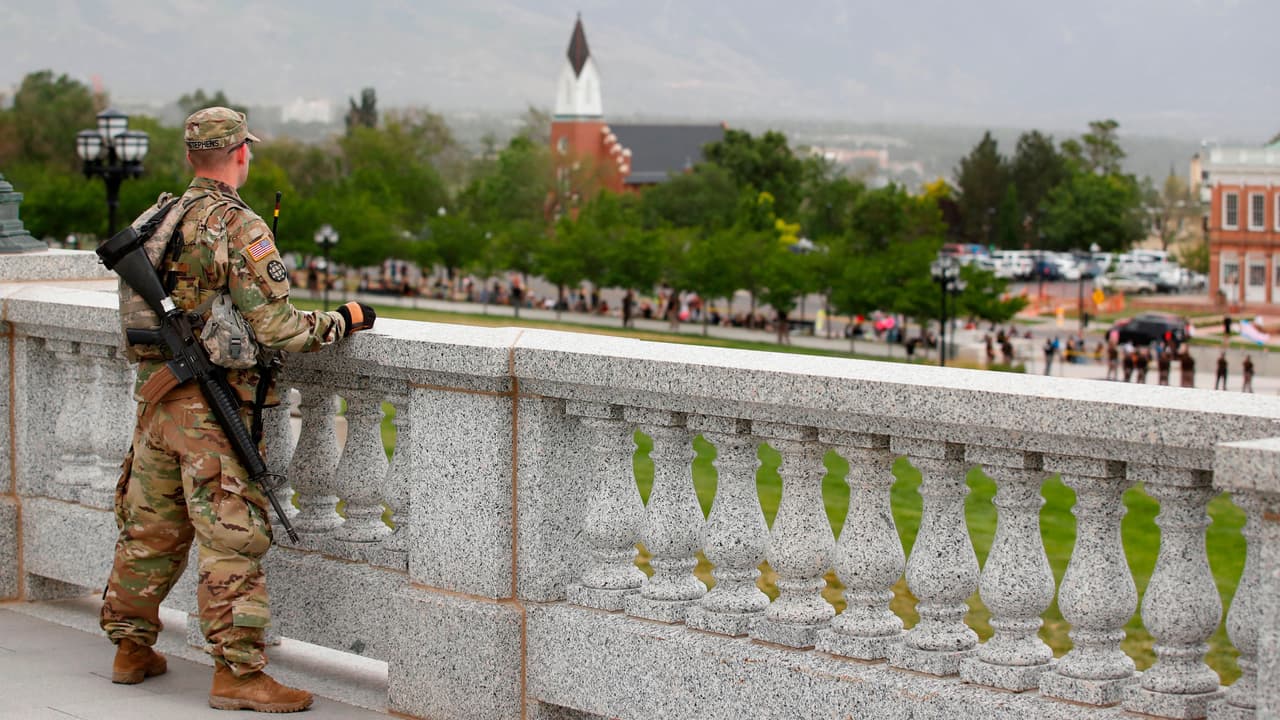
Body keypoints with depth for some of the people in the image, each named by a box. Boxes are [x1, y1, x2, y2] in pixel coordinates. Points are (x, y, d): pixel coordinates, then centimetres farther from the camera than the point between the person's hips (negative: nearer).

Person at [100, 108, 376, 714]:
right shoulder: (239, 226, -14)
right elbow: (276, 329, -18)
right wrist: (344, 320, -4)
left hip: (154, 397, 8)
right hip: (210, 408, -8)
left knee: (150, 529, 17)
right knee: (232, 540, -4)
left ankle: (131, 649, 27)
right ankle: (237, 672, -3)